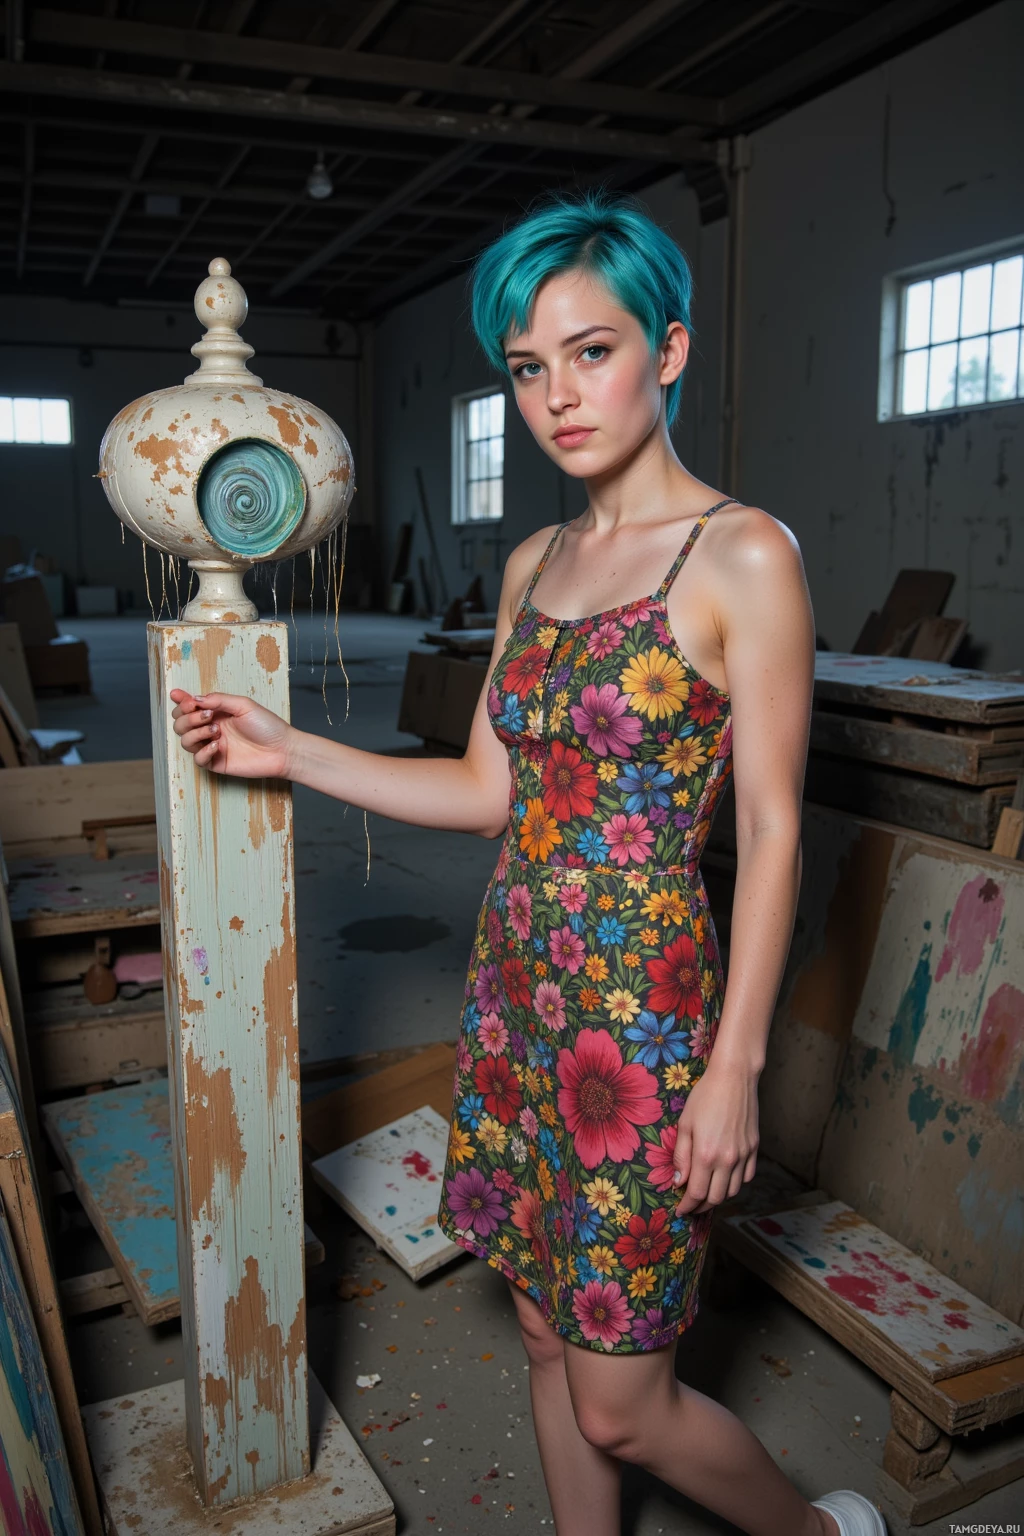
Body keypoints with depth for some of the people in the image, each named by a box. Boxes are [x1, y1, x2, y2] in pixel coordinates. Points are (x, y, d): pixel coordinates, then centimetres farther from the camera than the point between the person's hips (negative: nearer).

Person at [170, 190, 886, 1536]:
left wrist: (735, 1066, -15)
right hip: (517, 993, 6)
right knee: (550, 1335, 20)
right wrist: (288, 752, 4)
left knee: (620, 1403, 8)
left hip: (644, 1008, -6)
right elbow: (490, 791, 9)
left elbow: (772, 829, -13)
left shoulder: (744, 556, -12)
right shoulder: (533, 564, 8)